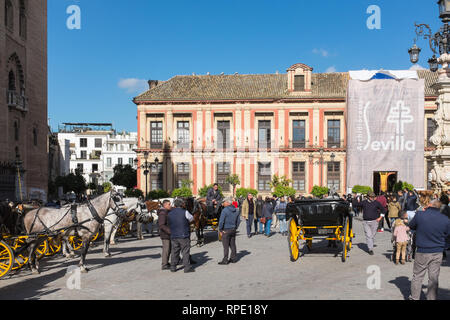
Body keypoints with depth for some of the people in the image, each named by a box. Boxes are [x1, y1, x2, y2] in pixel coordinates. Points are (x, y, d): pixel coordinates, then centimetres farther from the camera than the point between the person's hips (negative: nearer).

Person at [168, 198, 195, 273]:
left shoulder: (170, 213, 5)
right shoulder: (185, 212, -7)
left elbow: (169, 224, 9)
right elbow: (191, 219, 7)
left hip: (173, 236, 5)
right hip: (183, 235, -4)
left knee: (175, 251, 13)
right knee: (185, 251, 0)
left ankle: (173, 267, 17)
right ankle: (187, 267, 0)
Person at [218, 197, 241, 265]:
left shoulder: (225, 210, -16)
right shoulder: (236, 211, 7)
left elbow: (221, 221, -18)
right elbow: (238, 221, 12)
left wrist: (220, 230, -8)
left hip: (226, 230, -7)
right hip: (233, 230, 7)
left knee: (226, 246, -1)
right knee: (232, 245, 14)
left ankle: (225, 260, 1)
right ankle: (233, 258, 20)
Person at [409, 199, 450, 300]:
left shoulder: (419, 215, -14)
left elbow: (411, 226, 2)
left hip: (422, 252, -2)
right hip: (438, 253, 2)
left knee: (417, 276, 12)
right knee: (434, 278, 12)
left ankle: (414, 297, 19)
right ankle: (432, 298, 19)